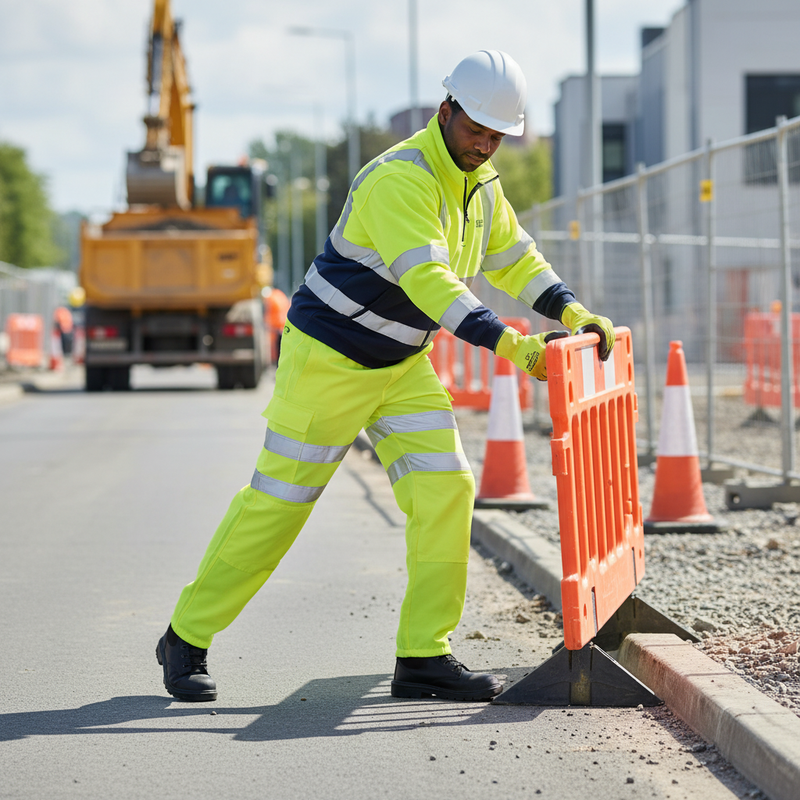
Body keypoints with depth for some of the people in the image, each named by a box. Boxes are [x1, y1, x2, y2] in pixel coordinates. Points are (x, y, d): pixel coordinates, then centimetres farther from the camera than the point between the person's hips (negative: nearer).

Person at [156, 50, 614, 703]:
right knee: (278, 501, -1)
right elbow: (428, 279, -36)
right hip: (327, 357, -8)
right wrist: (509, 344, -44)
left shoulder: (481, 184, 3)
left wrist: (573, 312, -8)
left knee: (446, 490, -7)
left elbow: (516, 259, 10)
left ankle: (424, 656, -3)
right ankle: (186, 638, 14)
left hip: (403, 366, 8)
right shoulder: (400, 178, -26)